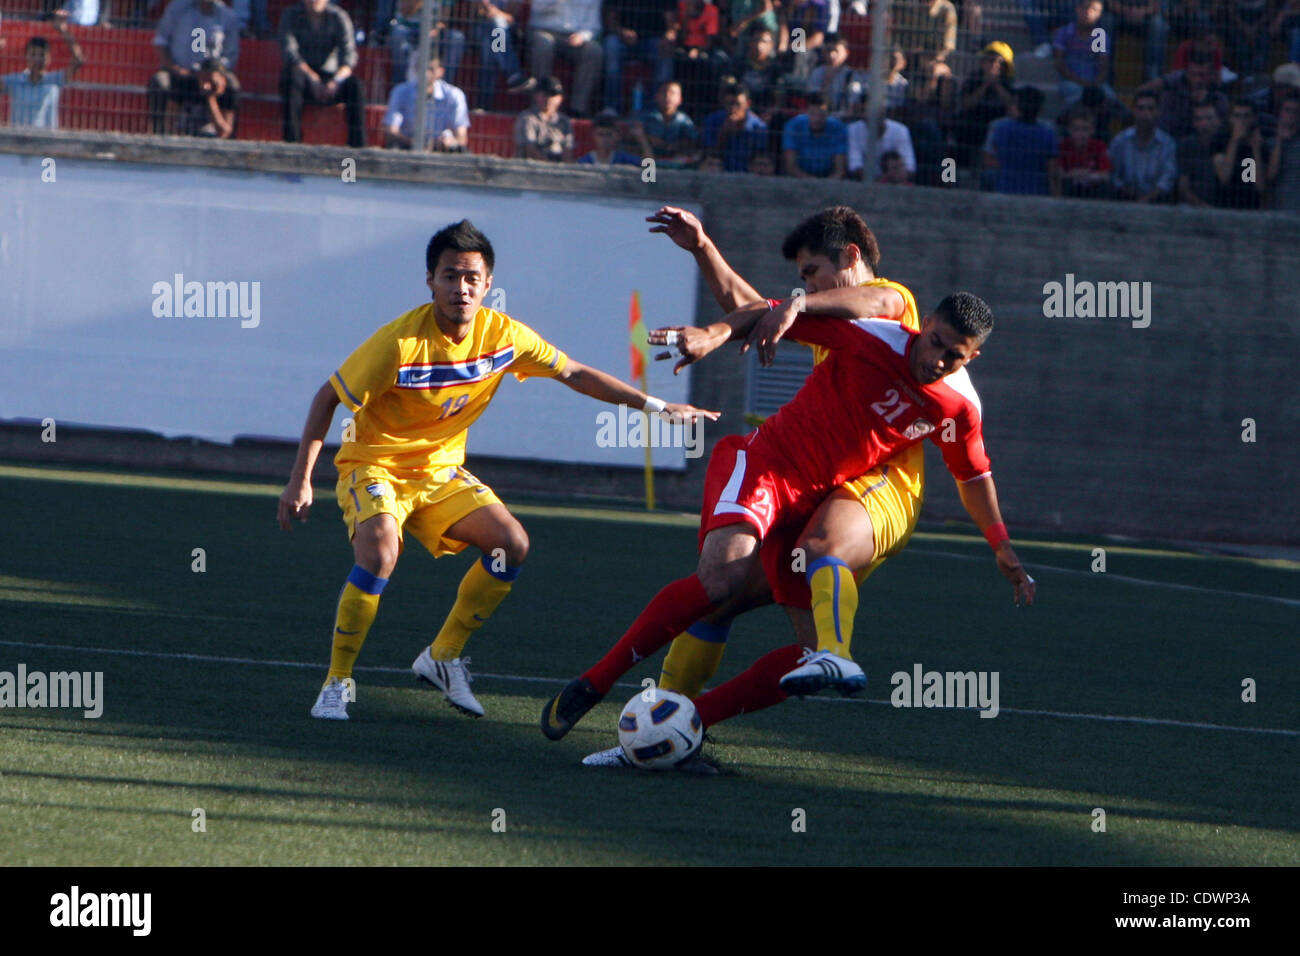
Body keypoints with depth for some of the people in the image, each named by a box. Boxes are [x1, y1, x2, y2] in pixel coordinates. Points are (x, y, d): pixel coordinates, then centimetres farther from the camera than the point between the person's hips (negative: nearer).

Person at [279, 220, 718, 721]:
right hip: (374, 467, -6)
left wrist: (656, 406, 0)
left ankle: (444, 656, 5)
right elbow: (328, 397, -17)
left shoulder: (503, 335, -10)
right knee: (380, 554, -32)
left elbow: (575, 374, 3)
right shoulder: (401, 342, -26)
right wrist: (300, 481, -22)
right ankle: (337, 682, -18)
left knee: (512, 543, -12)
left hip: (440, 472, 6)